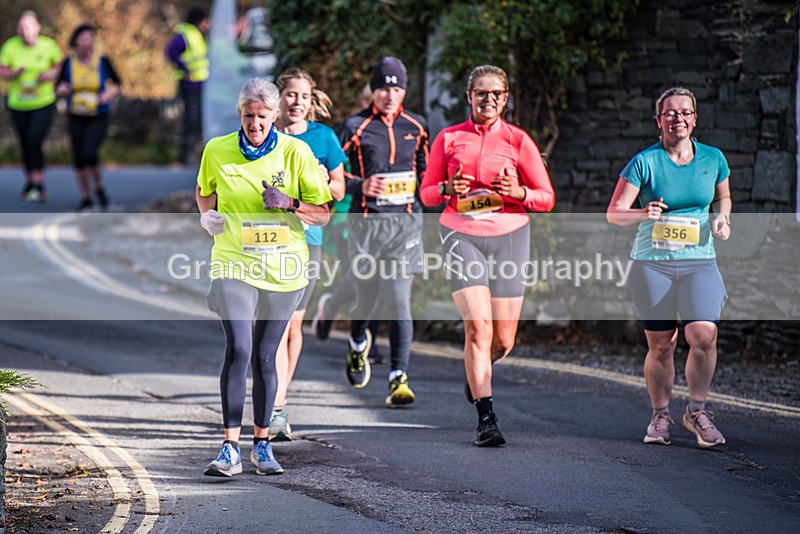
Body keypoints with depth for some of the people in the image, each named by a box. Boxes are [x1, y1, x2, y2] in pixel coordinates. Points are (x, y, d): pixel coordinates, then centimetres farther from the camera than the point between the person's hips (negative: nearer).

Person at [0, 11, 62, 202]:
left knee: (35, 141, -18)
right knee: (25, 144, 10)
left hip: (44, 102, -2)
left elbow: (59, 66, 7)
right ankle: (30, 181, 29)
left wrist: (50, 75, -13)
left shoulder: (49, 46, -8)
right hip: (18, 104, 2)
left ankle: (38, 185, -14)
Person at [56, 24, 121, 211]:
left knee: (89, 152, -21)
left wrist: (109, 94, -12)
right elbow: (58, 88, 5)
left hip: (98, 117, -3)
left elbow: (116, 83, 7)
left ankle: (98, 187, 4)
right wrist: (62, 89, -17)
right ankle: (85, 197, 20)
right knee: (79, 159, 4)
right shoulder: (68, 63, -2)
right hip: (76, 118, 3)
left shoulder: (102, 61, -6)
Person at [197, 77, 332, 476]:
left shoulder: (295, 152, -3)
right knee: (238, 349, -17)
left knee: (265, 357, 7)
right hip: (233, 263, -1)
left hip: (282, 267, 1)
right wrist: (208, 216, 2)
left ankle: (262, 445, 23)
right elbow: (204, 191, 22)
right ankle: (230, 449, -17)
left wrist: (290, 203, -17)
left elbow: (322, 214, 0)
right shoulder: (217, 151, 0)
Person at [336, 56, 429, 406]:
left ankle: (398, 380, -10)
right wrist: (360, 185, -17)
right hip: (367, 222, -1)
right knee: (367, 300, 8)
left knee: (399, 301, -9)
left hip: (406, 223, 1)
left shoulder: (417, 127, 9)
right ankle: (358, 344, 43)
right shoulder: (355, 127, -1)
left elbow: (425, 170, 23)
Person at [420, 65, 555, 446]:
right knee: (478, 327, -17)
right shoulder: (449, 139, 5)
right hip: (461, 235, -1)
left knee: (503, 340, 5)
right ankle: (486, 419, -14)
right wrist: (448, 189, -10)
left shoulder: (518, 140, 3)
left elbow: (547, 198, 6)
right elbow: (426, 193, 12)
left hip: (508, 236, 1)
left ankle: (478, 372, 41)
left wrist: (519, 193, -15)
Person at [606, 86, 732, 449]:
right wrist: (643, 214, -23)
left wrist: (722, 218, 2)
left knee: (703, 334, -17)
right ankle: (660, 416, 21)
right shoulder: (644, 162, -3)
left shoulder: (712, 159, 6)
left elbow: (723, 197, 24)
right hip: (652, 264, -1)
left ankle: (696, 411, 2)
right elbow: (613, 212, -3)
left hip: (699, 262, 1)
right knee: (660, 345, 1)